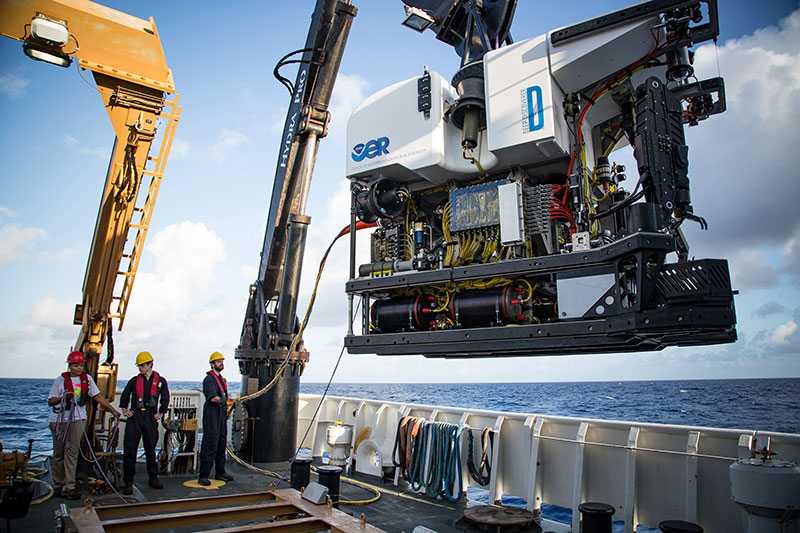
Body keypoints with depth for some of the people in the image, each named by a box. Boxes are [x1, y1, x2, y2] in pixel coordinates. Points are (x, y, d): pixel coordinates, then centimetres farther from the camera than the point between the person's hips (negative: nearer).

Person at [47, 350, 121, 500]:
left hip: (78, 419, 1)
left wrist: (113, 410, 11)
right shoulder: (61, 380, -1)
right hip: (59, 419, -1)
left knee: (72, 452, -7)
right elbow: (50, 402, 1)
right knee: (58, 453, 6)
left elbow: (98, 397, 13)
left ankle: (69, 488, -7)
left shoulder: (87, 379, 8)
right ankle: (58, 486, 19)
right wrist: (62, 397, -20)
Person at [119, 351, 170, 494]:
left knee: (151, 448, 8)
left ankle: (153, 477, 21)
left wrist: (161, 414, 10)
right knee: (129, 448, -5)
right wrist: (125, 411, 11)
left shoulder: (160, 381, 5)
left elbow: (165, 399, 15)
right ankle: (128, 481, 3)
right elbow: (125, 396, 20)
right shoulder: (134, 381, 6)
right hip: (134, 417, 0)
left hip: (150, 418, 0)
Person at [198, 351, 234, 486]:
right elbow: (212, 397, -23)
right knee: (210, 444, -9)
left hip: (221, 414, 9)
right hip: (212, 415, -9)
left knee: (222, 443, 12)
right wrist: (223, 400, -36)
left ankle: (220, 472, 21)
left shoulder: (221, 378, 18)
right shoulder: (209, 379, -10)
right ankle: (203, 476, -4)